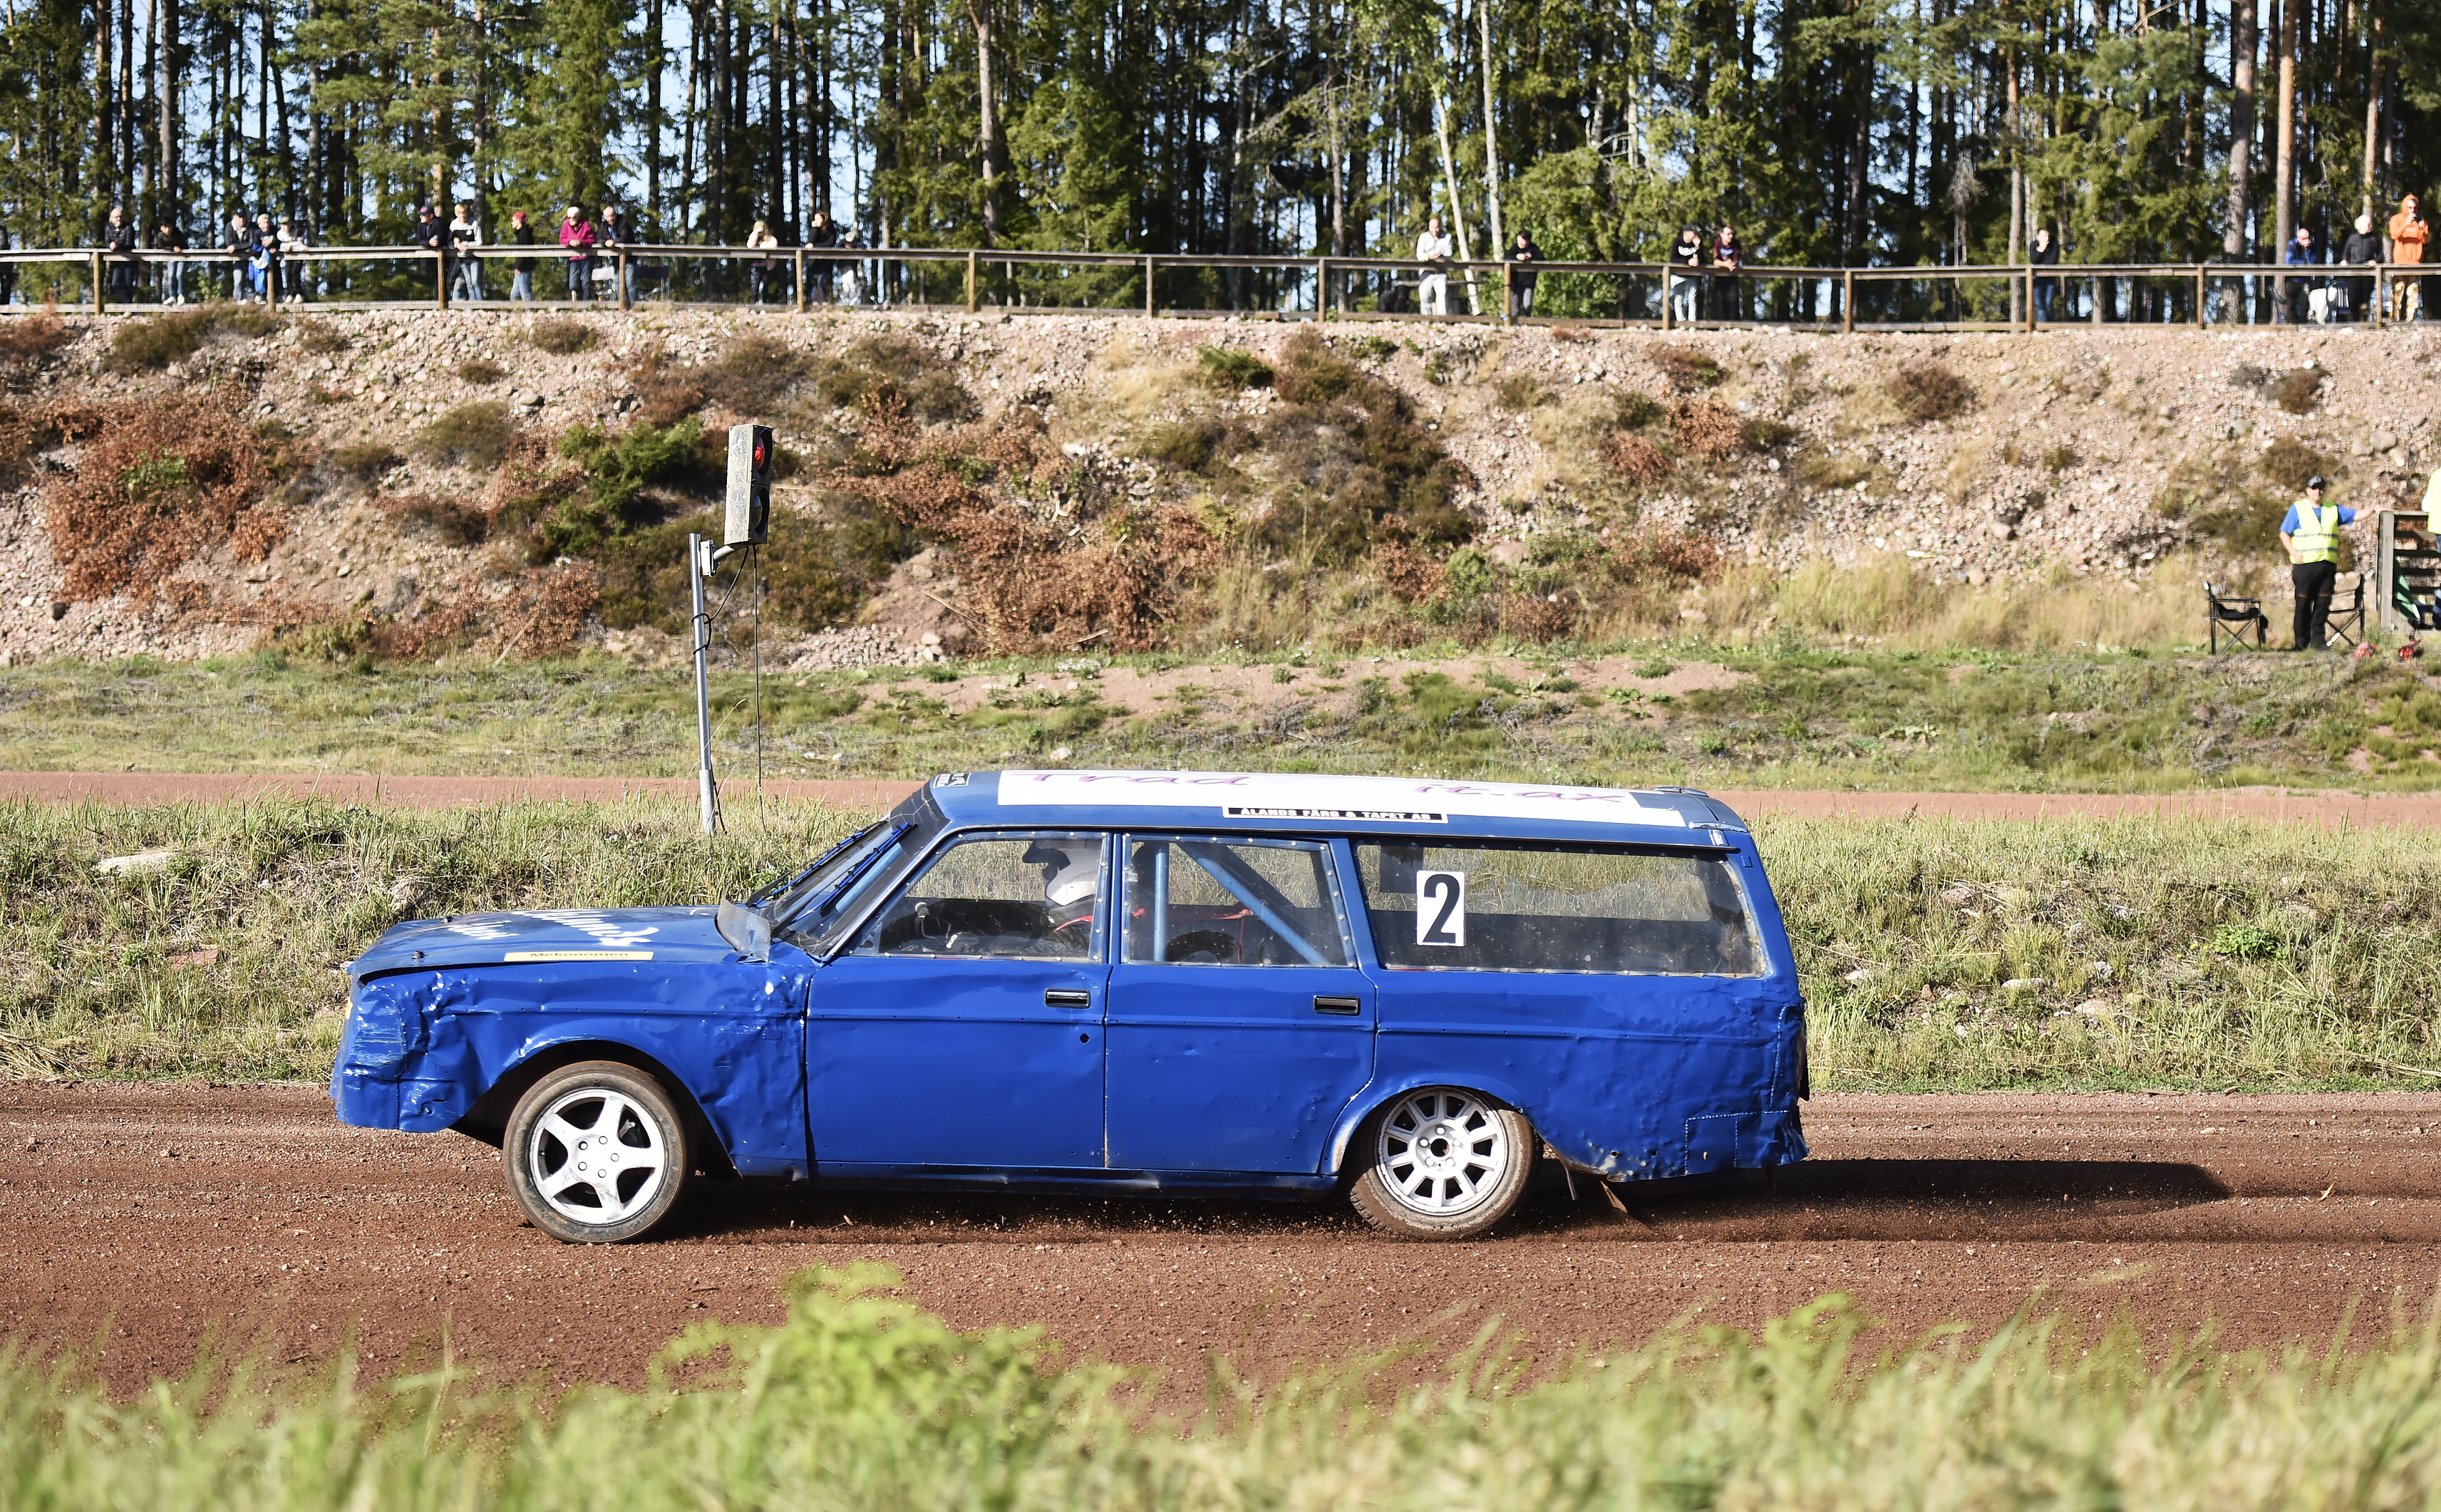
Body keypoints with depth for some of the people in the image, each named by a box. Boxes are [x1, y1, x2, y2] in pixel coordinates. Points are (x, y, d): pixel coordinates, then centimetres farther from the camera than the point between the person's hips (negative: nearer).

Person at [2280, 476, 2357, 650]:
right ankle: (2301, 641, 3)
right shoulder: (2298, 509, 7)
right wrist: (2294, 552, -7)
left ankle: (2318, 640, 6)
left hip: (2328, 564, 3)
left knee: (2323, 604, 1)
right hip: (2305, 564, -3)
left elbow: (2355, 516, 11)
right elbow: (2284, 534, 7)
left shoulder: (2333, 510, 16)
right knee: (2303, 604, -3)